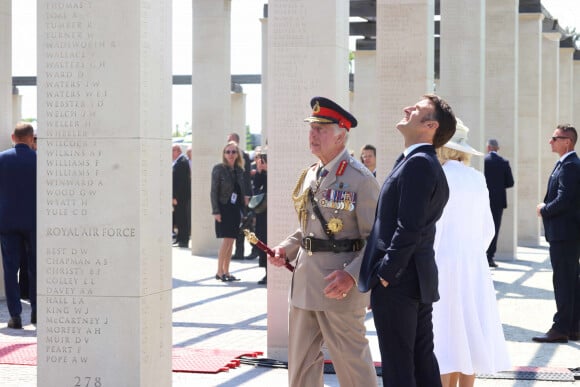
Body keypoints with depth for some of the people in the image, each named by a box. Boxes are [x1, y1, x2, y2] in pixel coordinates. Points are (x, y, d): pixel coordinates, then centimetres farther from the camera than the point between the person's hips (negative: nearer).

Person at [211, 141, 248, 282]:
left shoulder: (239, 170, 10)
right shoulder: (219, 169, -5)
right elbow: (214, 191, -8)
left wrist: (245, 198, 1)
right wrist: (215, 211, -13)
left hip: (236, 209, 5)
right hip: (224, 208, -5)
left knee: (231, 241, 6)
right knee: (226, 240, -10)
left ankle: (226, 271, 12)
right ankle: (219, 271, -3)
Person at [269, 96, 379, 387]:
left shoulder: (360, 179, -11)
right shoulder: (309, 175, 12)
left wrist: (352, 275, -25)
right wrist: (286, 248, 5)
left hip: (339, 285, -8)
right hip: (304, 283, 8)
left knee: (351, 362, 1)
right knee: (300, 361, 14)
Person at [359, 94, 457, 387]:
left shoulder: (418, 163, -15)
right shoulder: (426, 163, 16)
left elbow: (409, 228, -22)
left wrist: (384, 274, -16)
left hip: (397, 284, -10)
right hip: (419, 281, 10)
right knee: (423, 362, 13)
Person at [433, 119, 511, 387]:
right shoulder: (477, 179, 8)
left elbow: (431, 229, -14)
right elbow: (488, 230, 12)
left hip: (443, 264, -7)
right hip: (474, 266, 7)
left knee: (443, 337, -4)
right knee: (467, 335, 11)